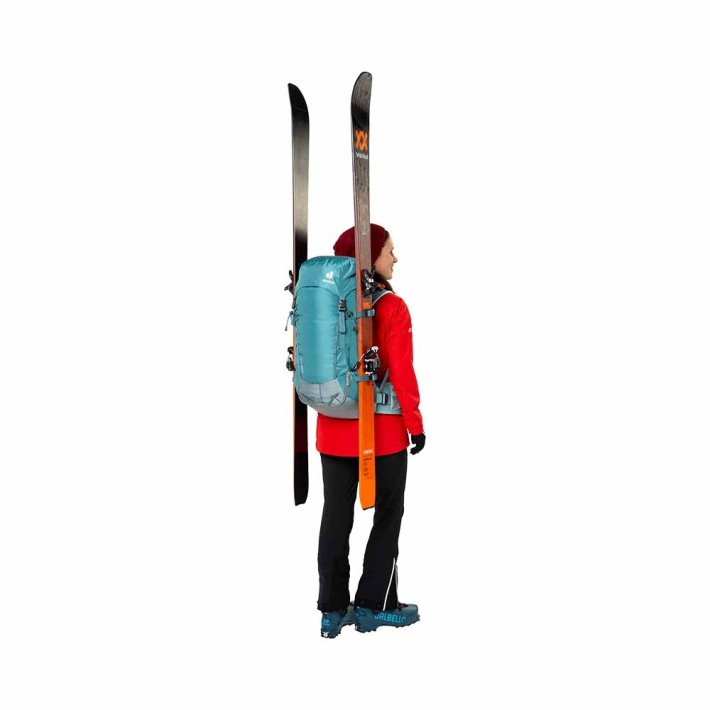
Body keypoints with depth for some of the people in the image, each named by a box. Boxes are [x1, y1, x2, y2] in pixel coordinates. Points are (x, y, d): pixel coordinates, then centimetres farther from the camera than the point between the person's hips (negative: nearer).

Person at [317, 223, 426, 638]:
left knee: (336, 515, 10)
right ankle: (375, 606, 14)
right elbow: (401, 371, -15)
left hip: (334, 428, 5)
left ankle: (333, 610, 15)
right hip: (382, 431, -5)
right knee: (388, 515, 10)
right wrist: (415, 423, -8)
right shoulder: (391, 307, -13)